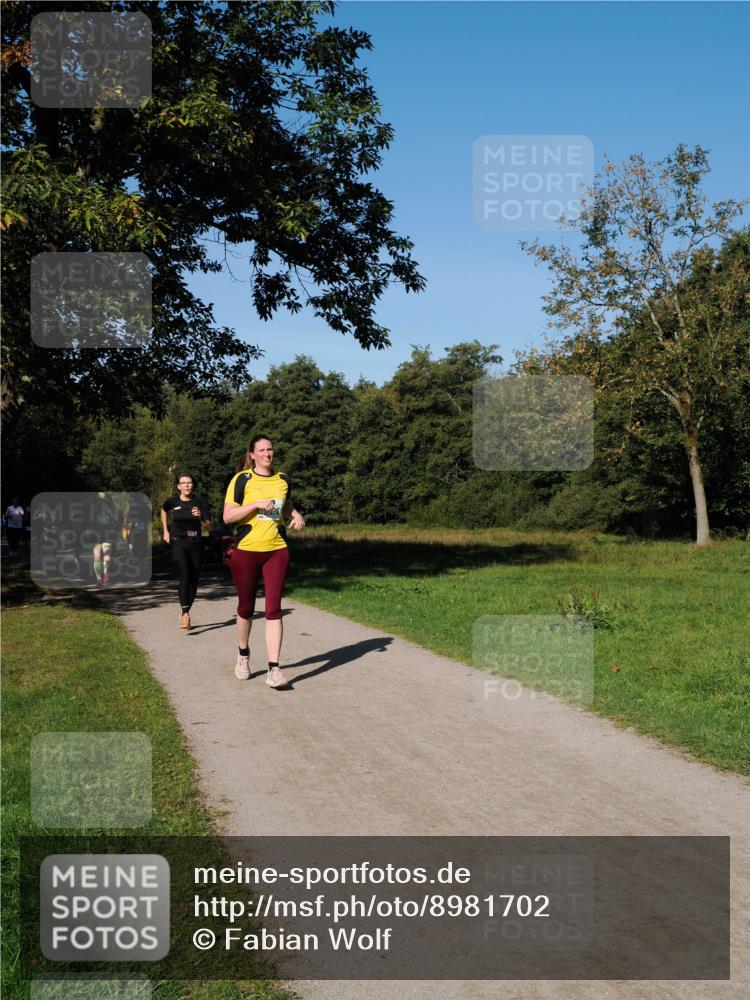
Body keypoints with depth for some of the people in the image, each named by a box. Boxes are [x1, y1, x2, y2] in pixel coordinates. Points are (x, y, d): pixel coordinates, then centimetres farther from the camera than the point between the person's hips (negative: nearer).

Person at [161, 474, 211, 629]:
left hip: (196, 544, 2)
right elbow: (163, 511, 24)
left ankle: (185, 612, 22)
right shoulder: (172, 501, 0)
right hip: (178, 543, -2)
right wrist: (165, 531, 19)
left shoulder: (199, 502, -2)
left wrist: (200, 518, -20)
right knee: (184, 576, -22)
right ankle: (185, 614, -32)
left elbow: (208, 527, -1)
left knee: (193, 581, 5)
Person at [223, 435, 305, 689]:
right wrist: (257, 504, -18)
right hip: (246, 551, -2)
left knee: (274, 609, -7)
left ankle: (274, 670, -8)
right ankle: (243, 656, 35)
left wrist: (296, 515, 6)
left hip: (277, 551, 2)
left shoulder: (282, 480, 9)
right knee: (246, 608, 11)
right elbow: (227, 516, -9)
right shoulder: (242, 479, -4)